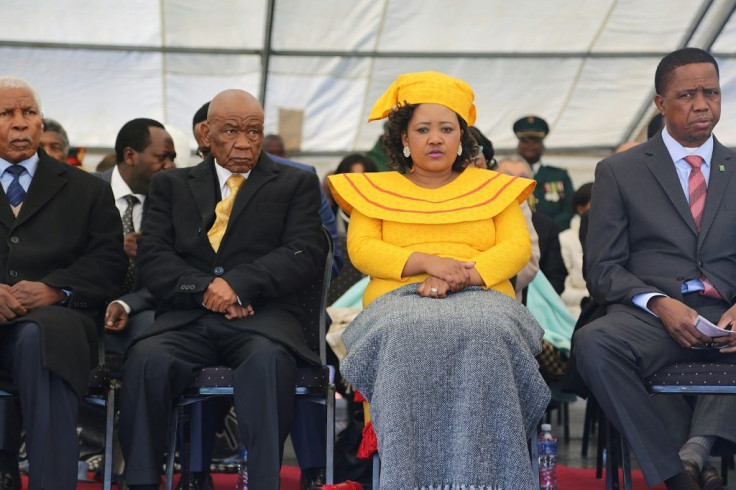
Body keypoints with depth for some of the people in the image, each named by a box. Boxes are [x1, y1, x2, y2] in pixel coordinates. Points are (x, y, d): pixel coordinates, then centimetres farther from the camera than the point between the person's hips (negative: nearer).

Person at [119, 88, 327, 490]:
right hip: (187, 318, 2)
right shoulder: (171, 185, 22)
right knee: (146, 360, -32)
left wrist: (239, 284, -13)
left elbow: (305, 254, 2)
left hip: (262, 318, -1)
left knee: (267, 361, -37)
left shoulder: (296, 184, 17)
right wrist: (205, 289, -10)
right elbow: (152, 257, 9)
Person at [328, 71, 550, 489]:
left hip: (480, 297, 0)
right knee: (407, 337, -39)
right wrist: (427, 262, -11)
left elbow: (518, 247, 9)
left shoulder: (495, 187, 24)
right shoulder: (375, 189, 23)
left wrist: (462, 274, -11)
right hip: (400, 300, 0)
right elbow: (361, 249, 7)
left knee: (483, 335, -39)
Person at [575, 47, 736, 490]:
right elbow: (602, 269, 6)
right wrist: (659, 303, -13)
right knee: (593, 343, -35)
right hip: (648, 315, 0)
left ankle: (696, 448, -30)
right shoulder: (620, 171, 13)